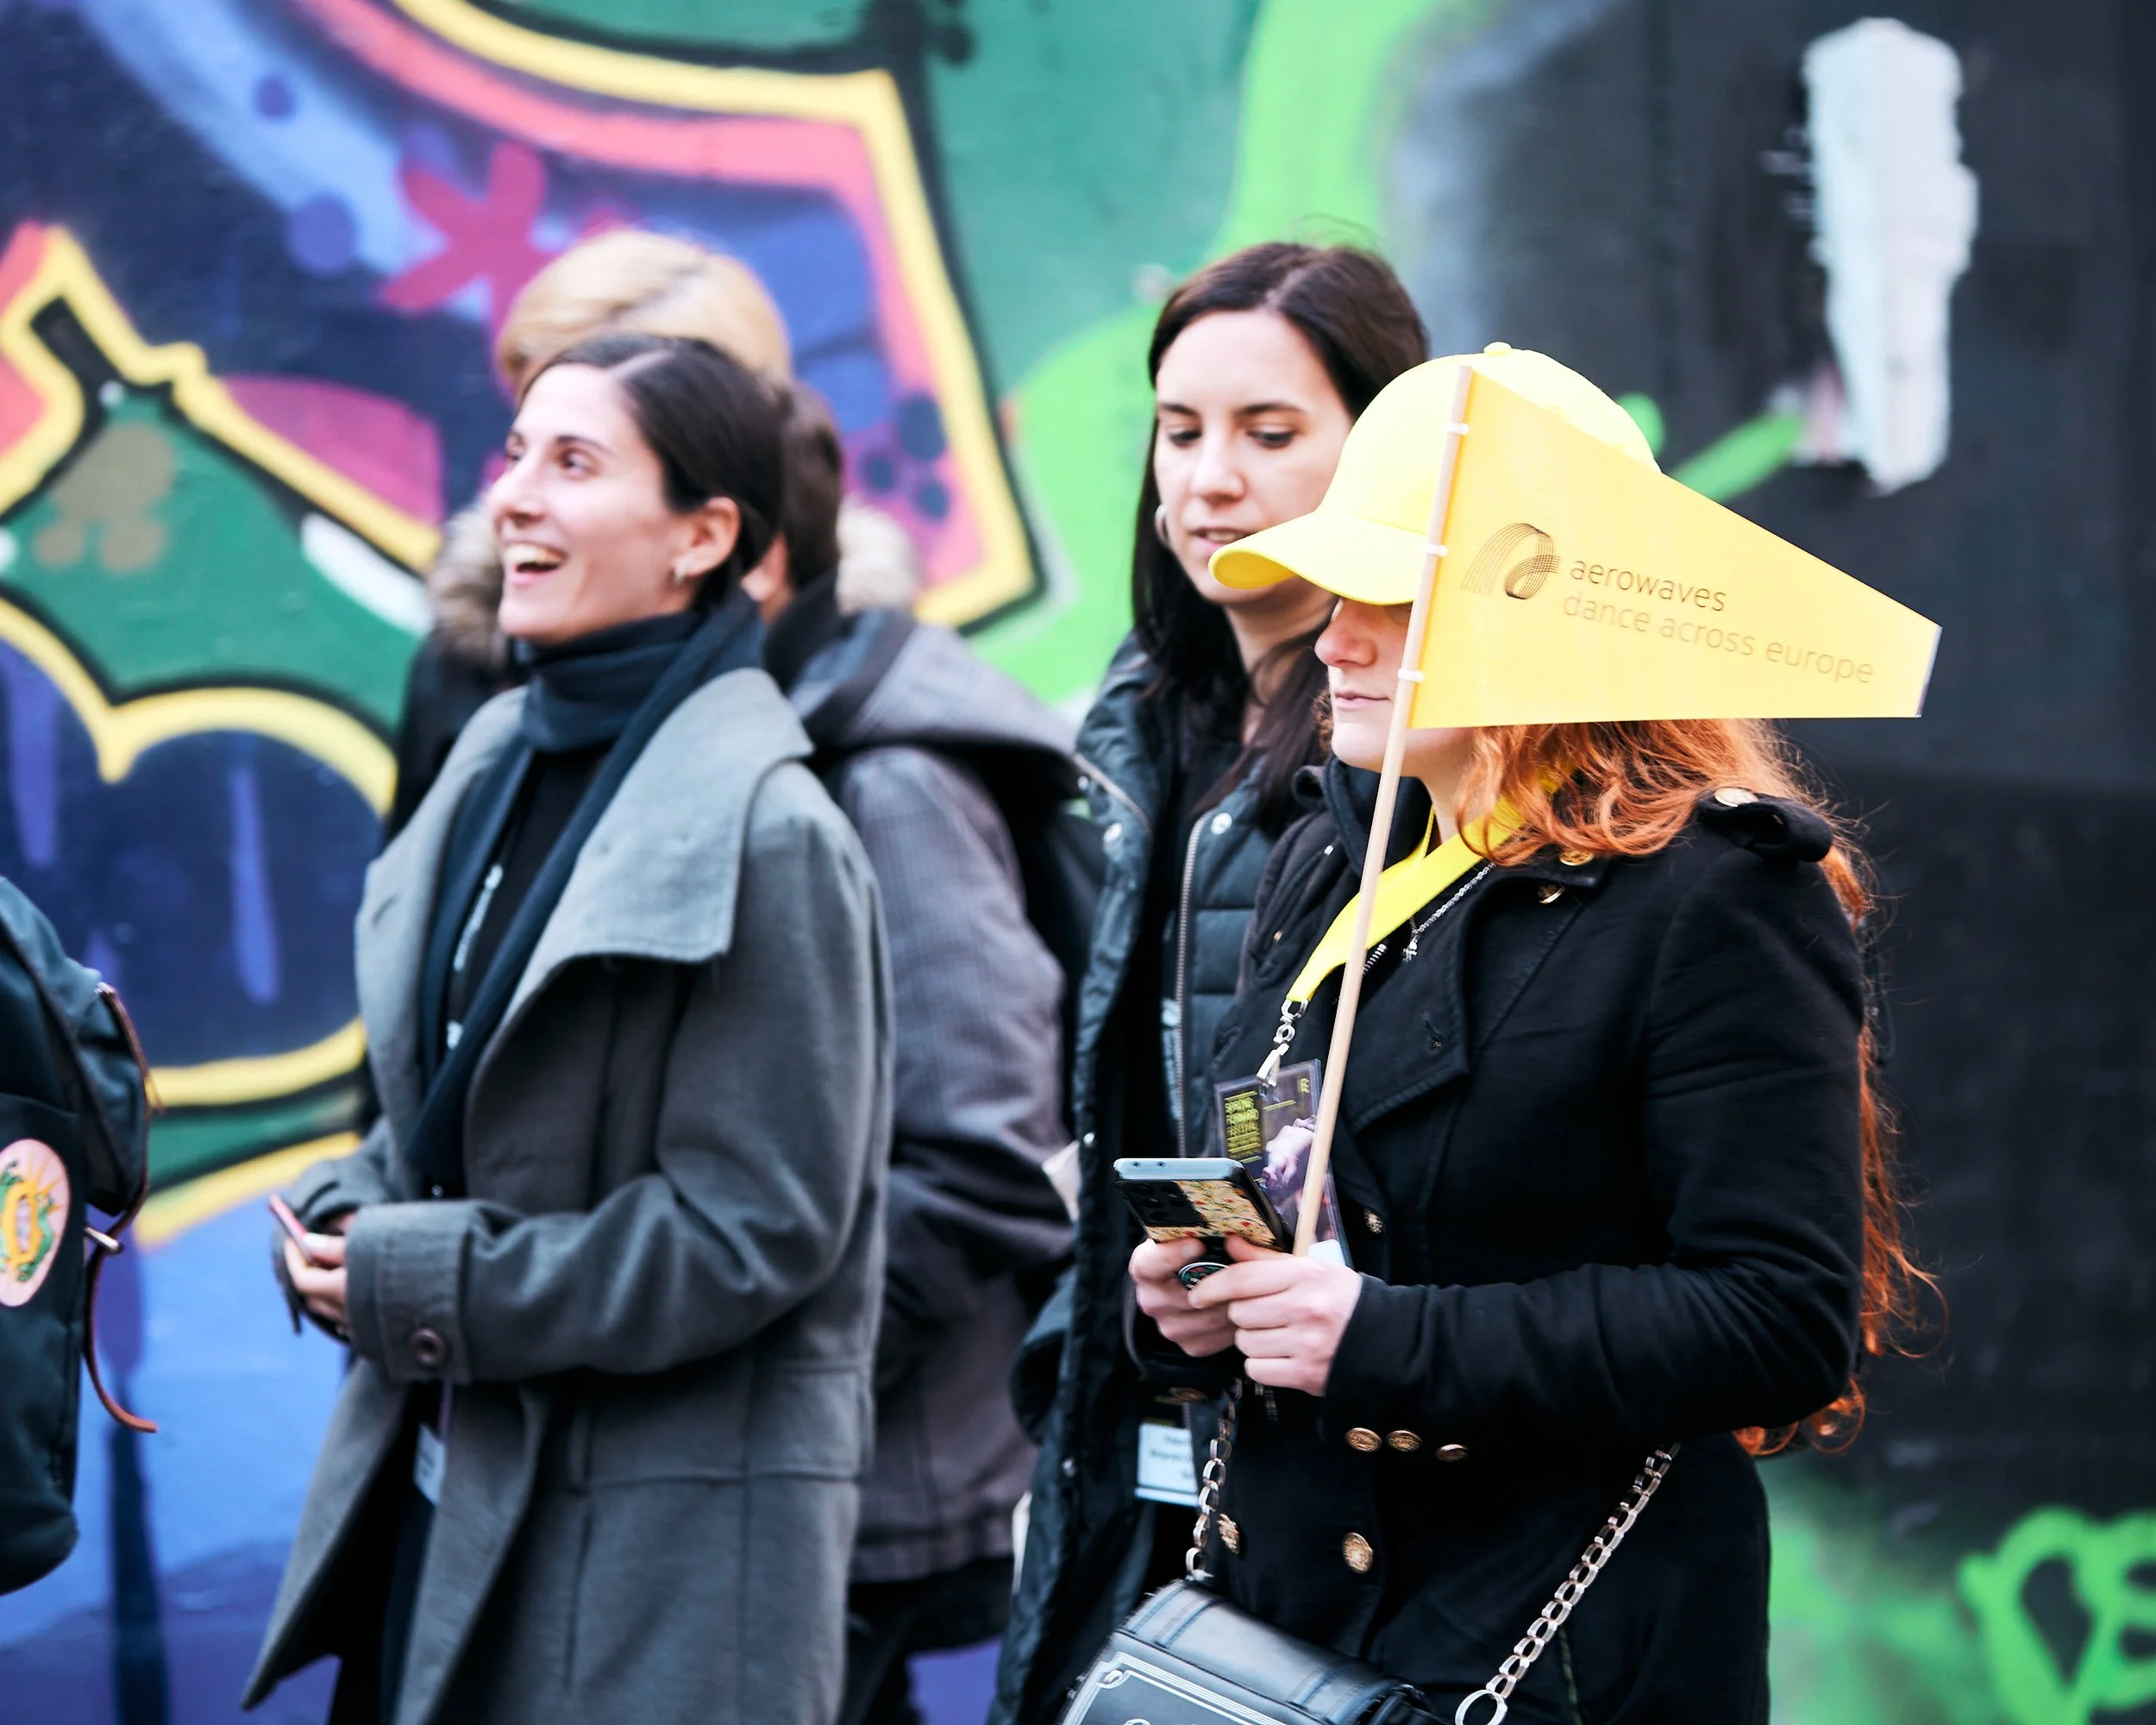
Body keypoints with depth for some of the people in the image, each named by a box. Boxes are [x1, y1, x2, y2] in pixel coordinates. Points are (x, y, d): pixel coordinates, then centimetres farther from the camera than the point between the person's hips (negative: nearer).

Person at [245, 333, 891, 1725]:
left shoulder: (766, 830, -15)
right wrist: (351, 1224, -1)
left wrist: (426, 1287, -13)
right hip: (447, 1482, 7)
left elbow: (755, 1226, -17)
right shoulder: (505, 759, 8)